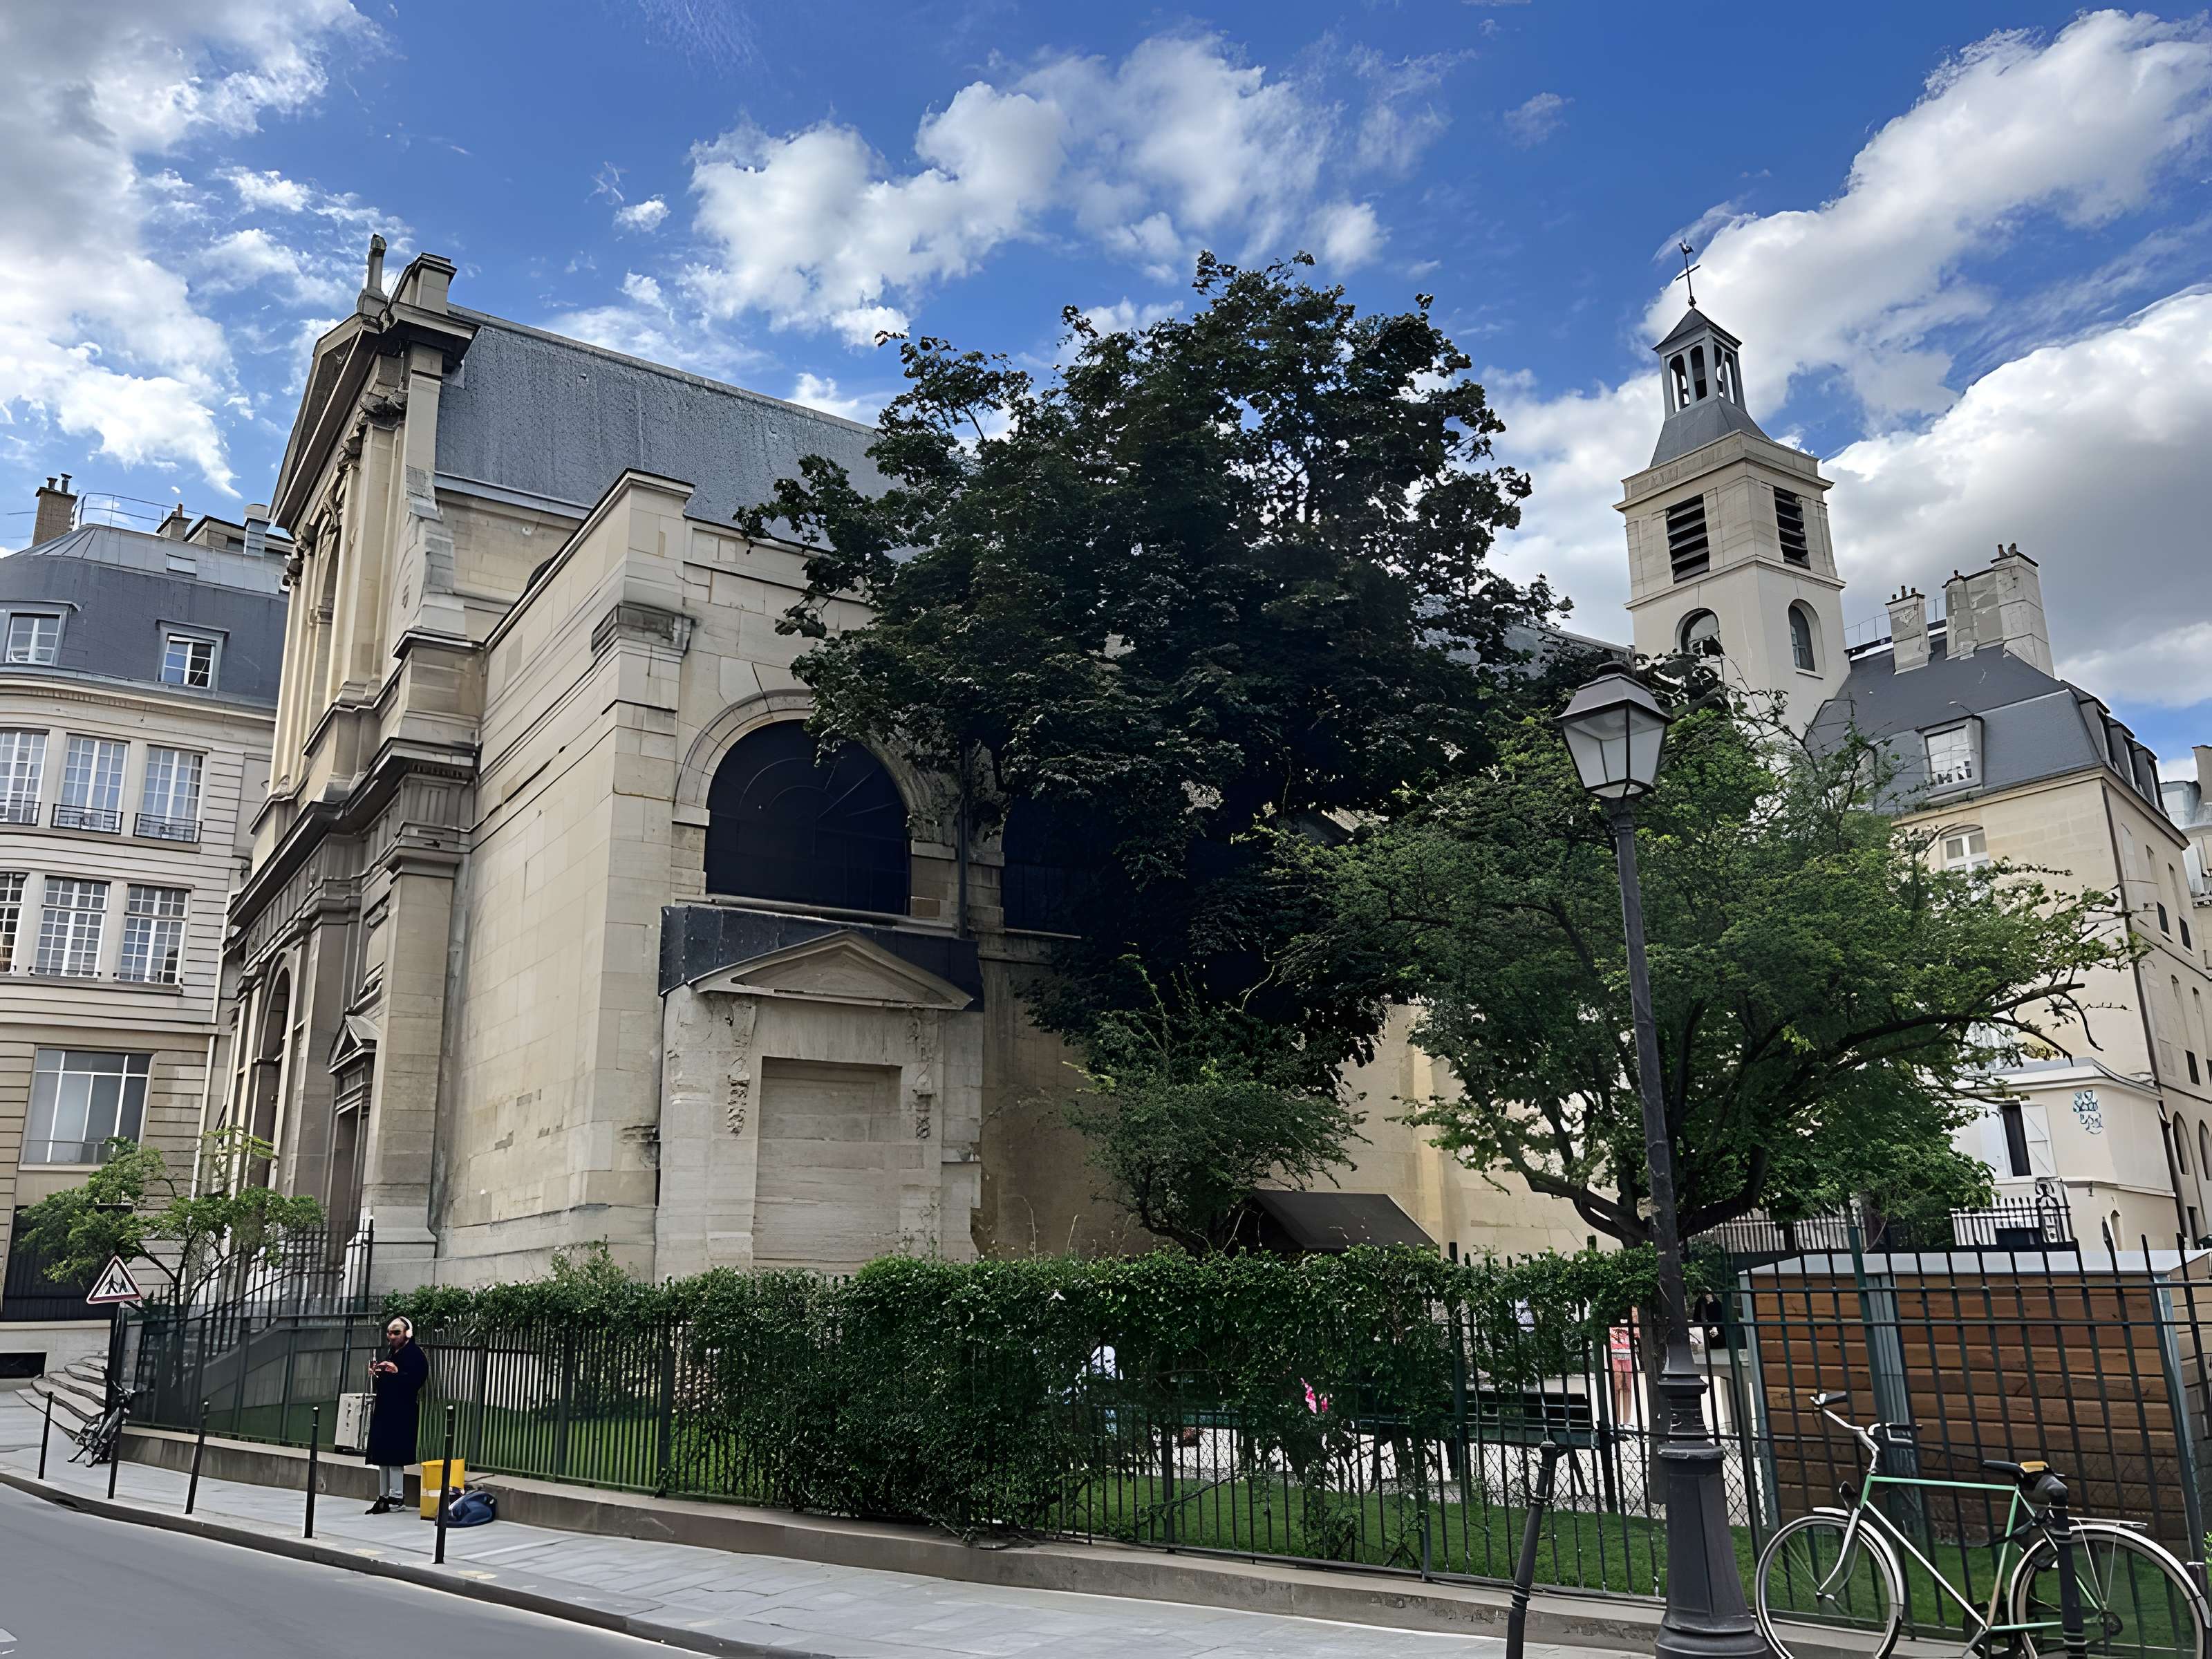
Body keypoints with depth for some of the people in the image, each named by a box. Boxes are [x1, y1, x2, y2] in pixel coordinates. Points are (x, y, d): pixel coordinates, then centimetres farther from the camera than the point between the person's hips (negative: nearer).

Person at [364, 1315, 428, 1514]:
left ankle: (397, 1498, -6)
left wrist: (397, 1372, -28)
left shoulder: (414, 1354, -8)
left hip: (401, 1412, -9)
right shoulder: (390, 1353, 19)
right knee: (382, 1456, 10)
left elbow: (417, 1381, -19)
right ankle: (384, 1497, 17)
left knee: (394, 1456, -10)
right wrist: (375, 1375, 6)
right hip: (384, 1410, 9)